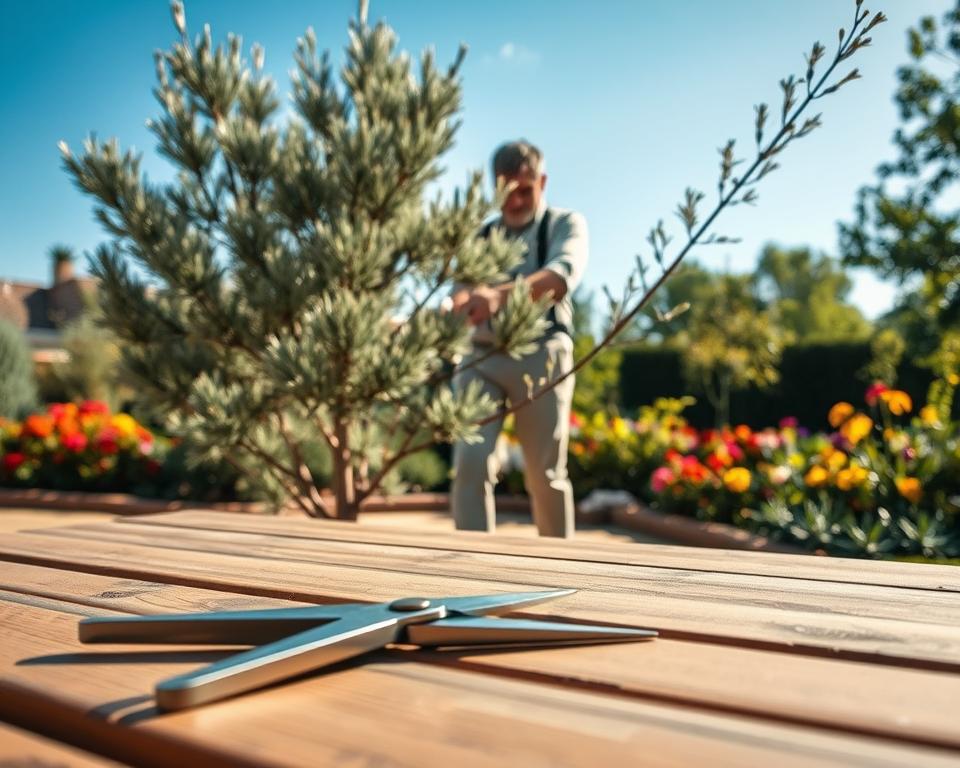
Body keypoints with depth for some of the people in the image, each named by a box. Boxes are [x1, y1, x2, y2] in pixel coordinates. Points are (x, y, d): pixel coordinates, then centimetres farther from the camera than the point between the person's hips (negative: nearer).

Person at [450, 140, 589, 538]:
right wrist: (460, 302, -19)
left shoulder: (566, 224, 6)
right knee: (470, 461, -12)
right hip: (481, 356, 3)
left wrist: (501, 294, -35)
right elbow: (466, 292, 9)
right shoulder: (483, 236, 19)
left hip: (541, 354, -3)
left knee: (545, 474, 2)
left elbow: (562, 274, -16)